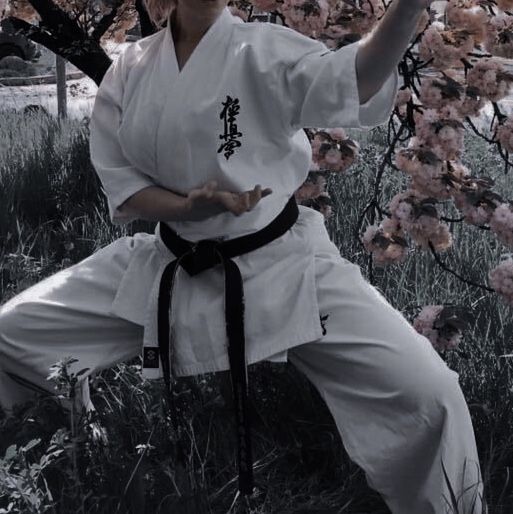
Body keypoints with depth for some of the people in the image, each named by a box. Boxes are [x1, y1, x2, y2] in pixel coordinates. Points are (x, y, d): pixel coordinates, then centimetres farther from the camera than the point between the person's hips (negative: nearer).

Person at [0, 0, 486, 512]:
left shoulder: (266, 51, -12)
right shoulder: (130, 70, 1)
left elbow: (358, 82, -30)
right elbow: (119, 185, 2)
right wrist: (187, 206, -19)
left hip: (279, 264, -4)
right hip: (167, 266, 4)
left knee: (425, 393, -21)